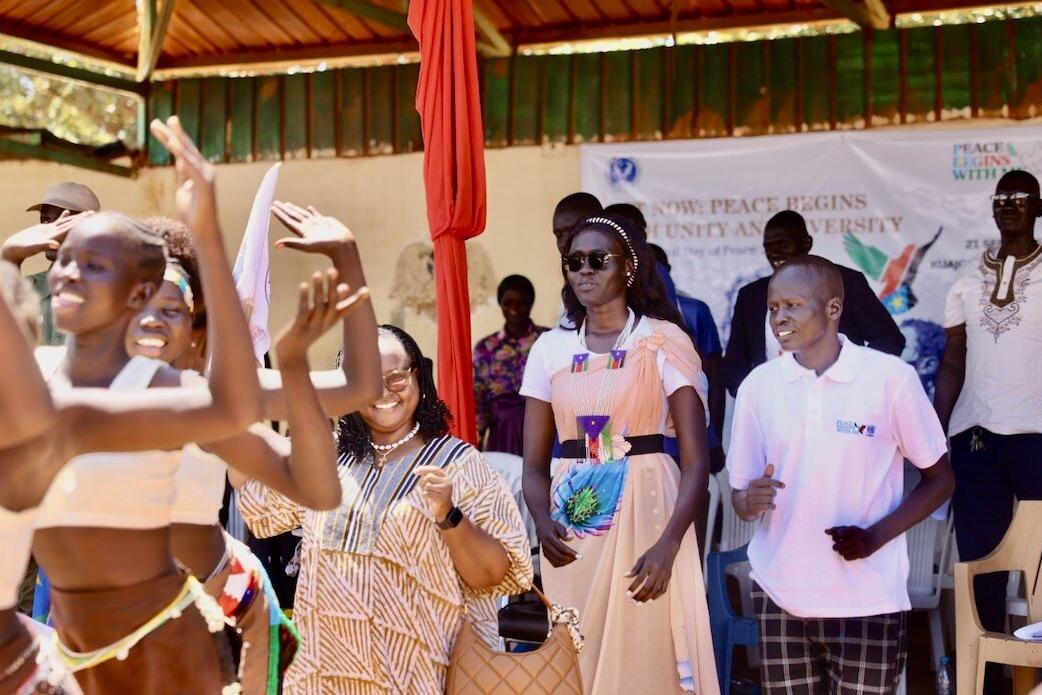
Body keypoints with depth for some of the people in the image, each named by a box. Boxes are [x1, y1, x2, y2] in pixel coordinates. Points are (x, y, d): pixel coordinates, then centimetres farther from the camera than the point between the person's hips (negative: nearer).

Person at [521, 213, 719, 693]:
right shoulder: (549, 348, 7)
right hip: (572, 525, 3)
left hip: (644, 512, -3)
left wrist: (668, 545, -19)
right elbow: (535, 462, 8)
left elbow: (696, 459, -7)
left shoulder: (664, 341, -3)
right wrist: (543, 523, -12)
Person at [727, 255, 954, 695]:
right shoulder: (758, 385, 2)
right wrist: (749, 501, -17)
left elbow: (940, 479, 1)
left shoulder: (891, 378, -7)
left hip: (868, 599, -2)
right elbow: (740, 496, 7)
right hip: (780, 594, 3)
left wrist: (876, 536, -13)